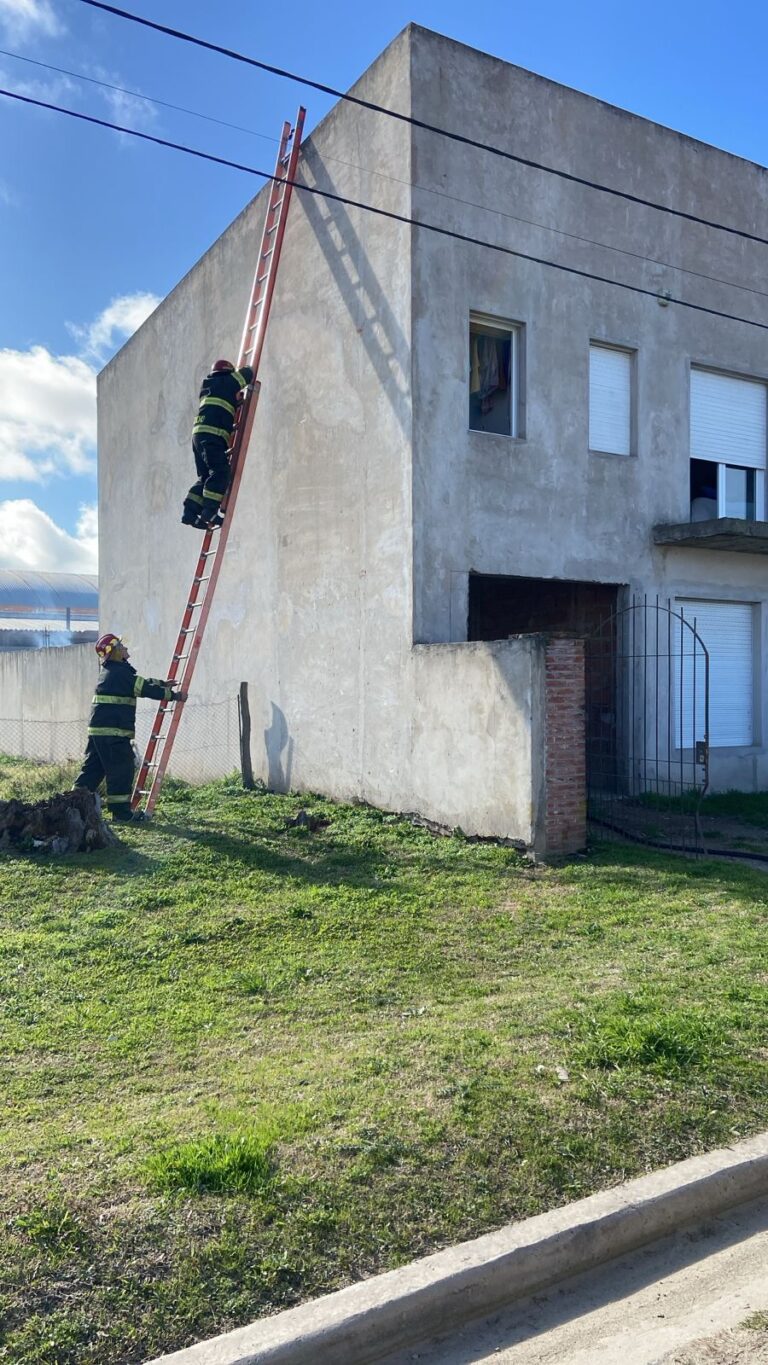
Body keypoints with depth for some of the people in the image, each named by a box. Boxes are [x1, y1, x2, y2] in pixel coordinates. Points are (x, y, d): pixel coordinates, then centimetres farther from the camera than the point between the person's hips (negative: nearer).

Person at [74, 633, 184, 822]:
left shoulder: (111, 671, 19)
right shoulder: (120, 672, -12)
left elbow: (141, 682, 27)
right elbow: (145, 689, -13)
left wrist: (163, 684, 27)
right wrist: (173, 695, -5)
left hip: (98, 730, 10)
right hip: (113, 732, -10)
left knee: (93, 768, 13)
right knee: (121, 770, -4)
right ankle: (121, 811, 0)